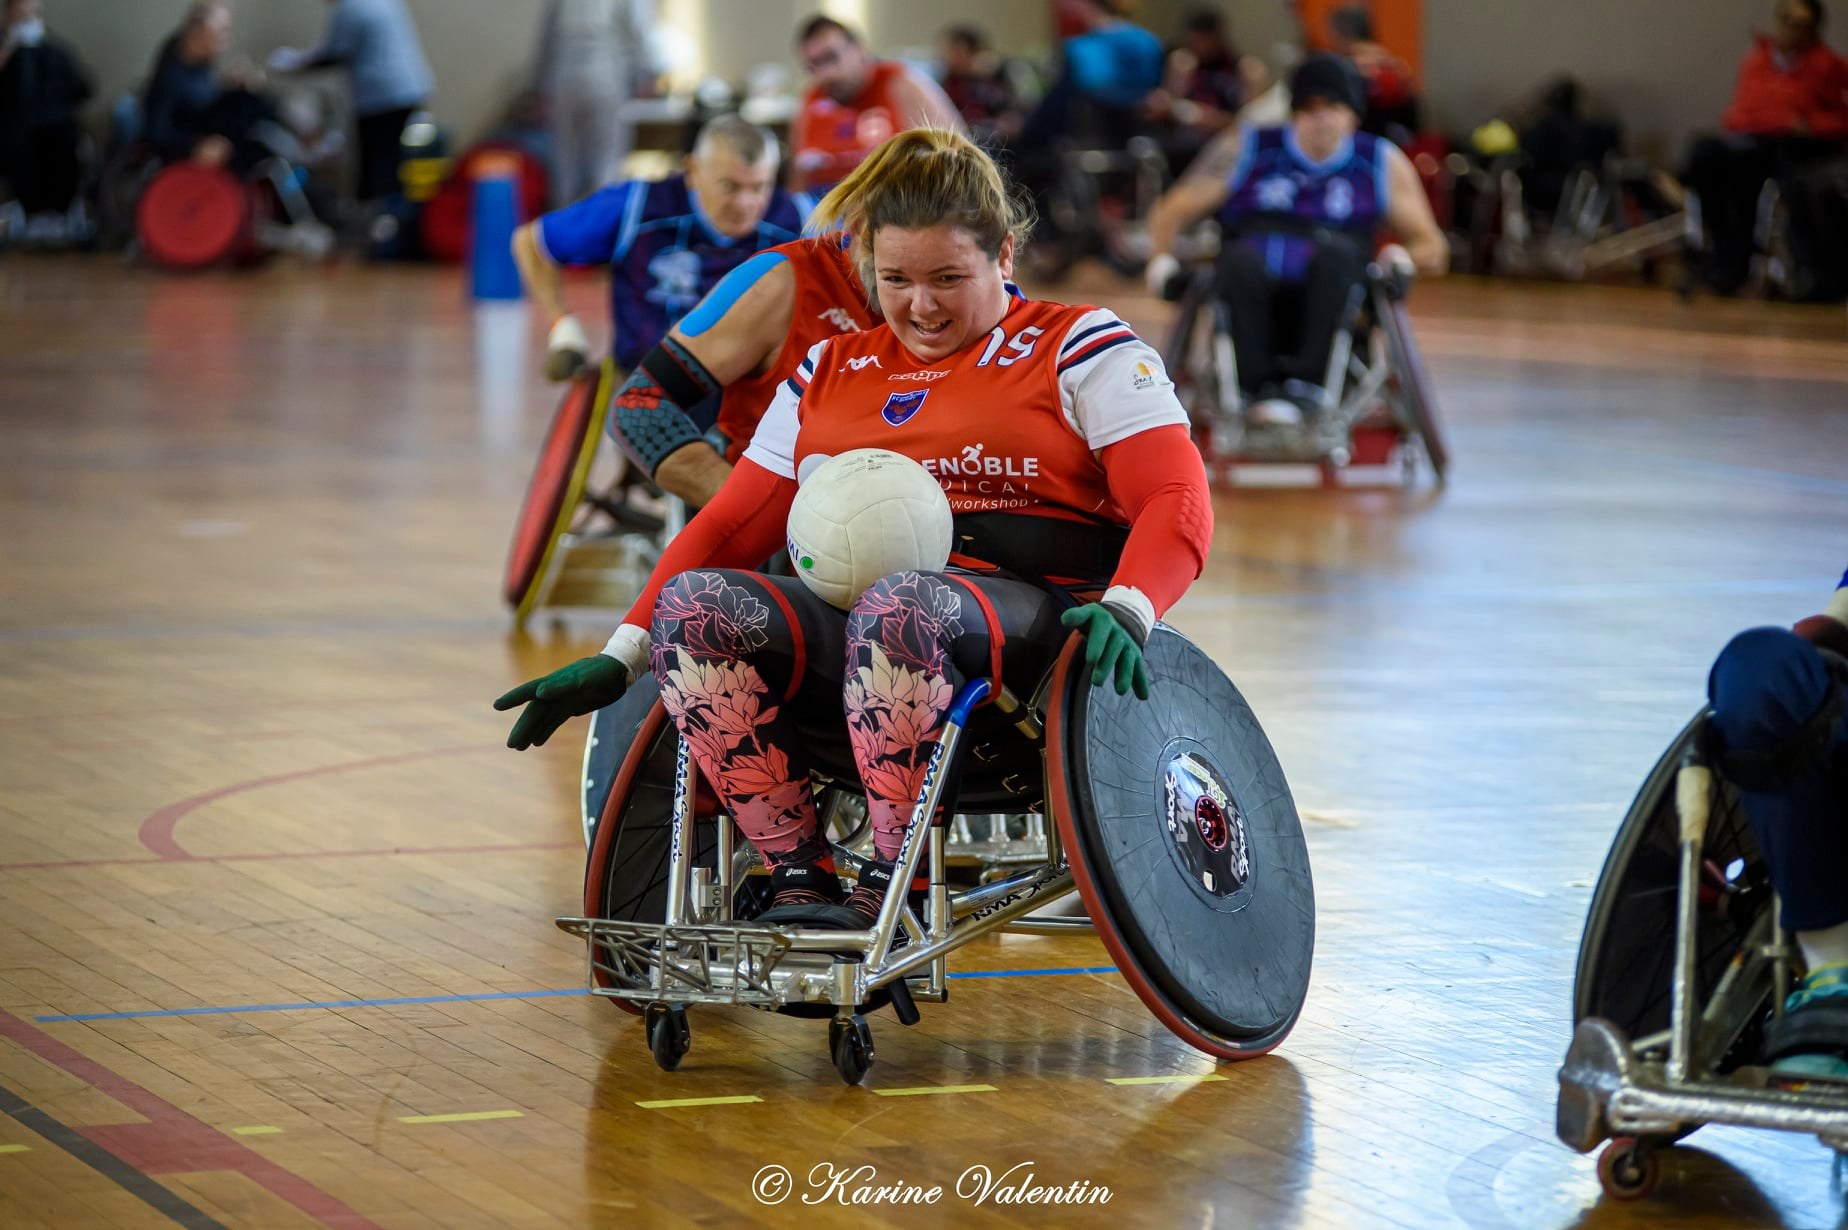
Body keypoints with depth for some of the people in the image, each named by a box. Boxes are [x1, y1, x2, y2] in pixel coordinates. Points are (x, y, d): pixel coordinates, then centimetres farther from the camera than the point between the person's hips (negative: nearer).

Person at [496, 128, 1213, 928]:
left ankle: (893, 893, -29)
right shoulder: (829, 374, 24)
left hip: (1031, 629, -5)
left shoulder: (1077, 349, 11)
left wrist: (1126, 609, -22)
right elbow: (731, 527, 23)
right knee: (692, 606, -23)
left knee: (899, 608, -39)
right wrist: (619, 659, 10)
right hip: (855, 641, 5)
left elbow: (1177, 502, -1)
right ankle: (799, 881, -25)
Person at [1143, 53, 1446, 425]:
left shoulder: (1383, 163, 11)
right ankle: (1262, 386, -33)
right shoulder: (1247, 150, 9)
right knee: (1240, 257, -33)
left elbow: (1431, 249, 15)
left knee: (1337, 251, -32)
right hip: (1253, 303, 0)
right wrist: (1162, 259, -4)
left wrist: (1403, 257, -7)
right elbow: (1171, 212, 15)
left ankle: (1306, 383, -36)